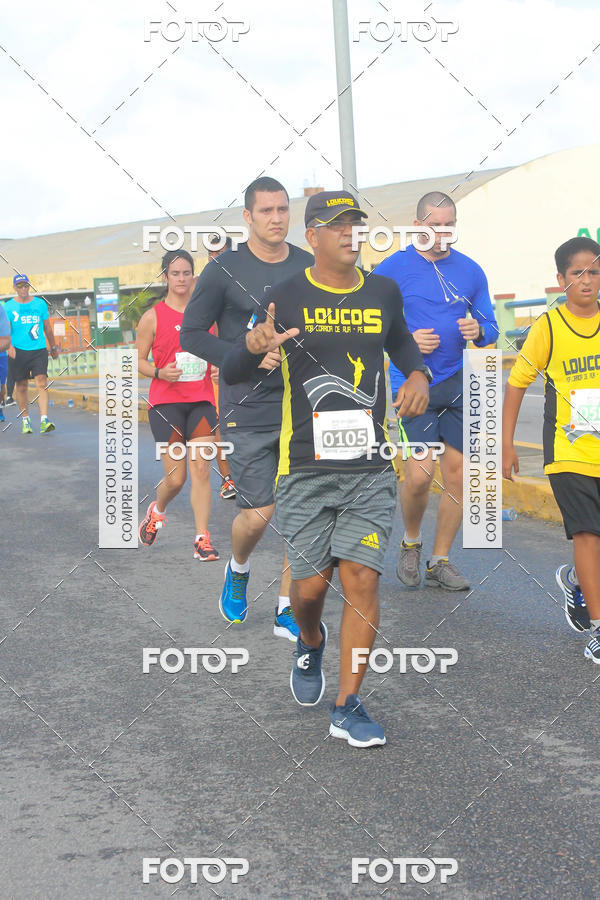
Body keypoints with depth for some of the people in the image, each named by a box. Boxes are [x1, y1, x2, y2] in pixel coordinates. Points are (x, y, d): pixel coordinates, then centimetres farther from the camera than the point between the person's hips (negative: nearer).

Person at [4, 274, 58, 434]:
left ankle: (44, 421, -19)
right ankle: (25, 421, 20)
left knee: (41, 384, -12)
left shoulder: (40, 304, 9)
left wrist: (53, 347, 23)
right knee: (21, 387, 6)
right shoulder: (9, 307, 2)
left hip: (39, 350, 1)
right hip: (18, 351, -1)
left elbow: (47, 328, 18)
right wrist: (10, 346, -24)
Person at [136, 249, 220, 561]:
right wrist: (159, 372, -16)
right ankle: (156, 511, 31)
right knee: (175, 478, -3)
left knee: (201, 469, -6)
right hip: (165, 402, -3)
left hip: (201, 401, 3)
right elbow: (138, 360, 2)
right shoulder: (153, 316, -2)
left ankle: (202, 540, -3)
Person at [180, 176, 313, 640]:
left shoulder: (309, 267, 7)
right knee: (258, 514, -6)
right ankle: (238, 569, 29)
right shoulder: (224, 270, -5)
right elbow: (192, 333, -2)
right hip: (249, 412, -3)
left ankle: (287, 610, 15)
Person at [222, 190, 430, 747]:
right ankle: (310, 644, 37)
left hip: (370, 469, 2)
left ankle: (348, 707, 4)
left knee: (362, 579, -6)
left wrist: (417, 375, 10)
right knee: (310, 584, 0)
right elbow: (229, 375, -2)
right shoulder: (286, 297, -1)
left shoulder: (383, 293, 9)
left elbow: (400, 341, 31)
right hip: (306, 468, -2)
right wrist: (254, 345, -24)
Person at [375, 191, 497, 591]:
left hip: (459, 382, 4)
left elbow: (491, 326, 15)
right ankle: (411, 542, 16)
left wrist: (478, 330, -9)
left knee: (458, 474, 3)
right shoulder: (393, 268, -1)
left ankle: (441, 561, 18)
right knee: (420, 474, -14)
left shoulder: (470, 270, 10)